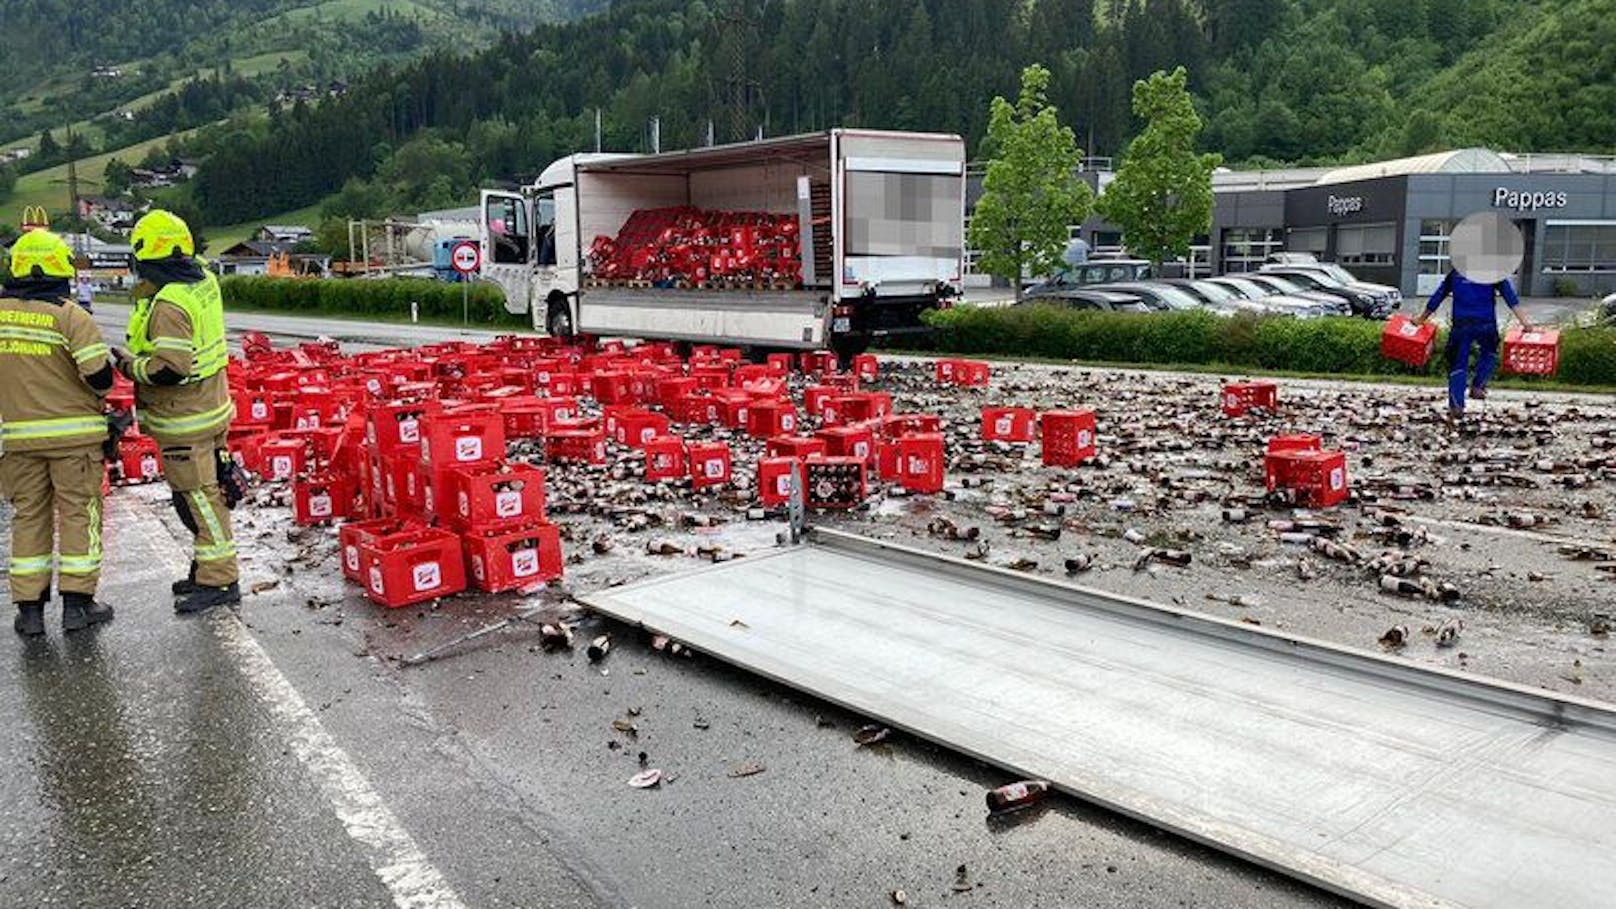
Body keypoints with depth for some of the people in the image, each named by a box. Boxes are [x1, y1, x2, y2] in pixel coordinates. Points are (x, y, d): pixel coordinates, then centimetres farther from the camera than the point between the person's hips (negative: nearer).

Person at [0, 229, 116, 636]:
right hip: (73, 433, -4)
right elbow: (99, 376, -18)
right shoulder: (70, 316, -13)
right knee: (78, 511, 6)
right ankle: (77, 602, 9)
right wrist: (101, 388, 4)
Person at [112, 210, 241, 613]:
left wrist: (131, 365, -11)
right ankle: (208, 567, 31)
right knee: (207, 491, 18)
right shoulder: (204, 282, 5)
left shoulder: (169, 306, -23)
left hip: (185, 421, -9)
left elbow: (171, 369, -27)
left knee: (199, 497, -2)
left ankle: (219, 580, 6)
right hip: (212, 407, 9)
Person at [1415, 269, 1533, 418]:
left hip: (1461, 325, 1)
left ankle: (1456, 405, -4)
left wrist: (1421, 318, 26)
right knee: (1489, 353, 27)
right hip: (1486, 324, -1)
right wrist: (1523, 321, -3)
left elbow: (1438, 296, 18)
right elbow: (1510, 297, 0)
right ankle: (1477, 386, 12)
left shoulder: (1454, 273, 13)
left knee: (1458, 364, 4)